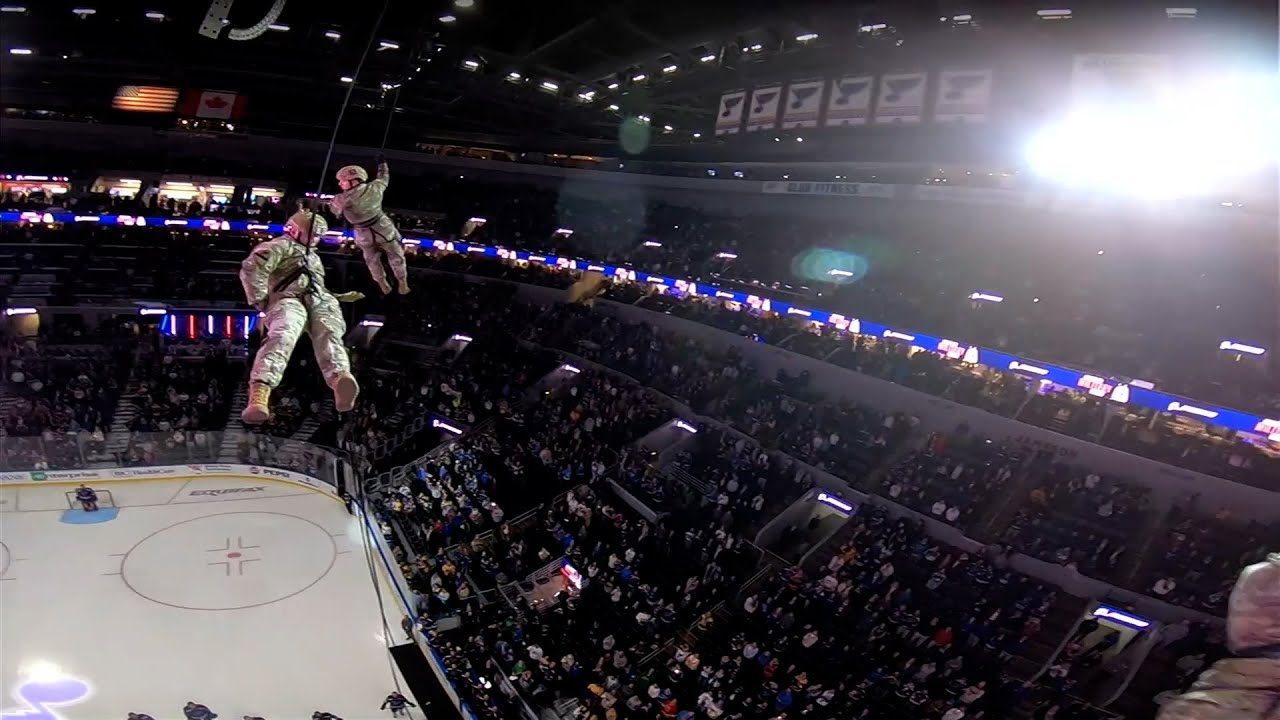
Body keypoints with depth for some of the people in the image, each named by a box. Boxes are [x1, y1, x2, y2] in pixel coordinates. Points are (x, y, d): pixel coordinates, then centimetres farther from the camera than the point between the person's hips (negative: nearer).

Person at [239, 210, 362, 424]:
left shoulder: (313, 256, 45)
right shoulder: (281, 246, 18)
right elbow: (251, 269, 1)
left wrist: (342, 297, 36)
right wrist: (260, 300, -5)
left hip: (320, 301, 4)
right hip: (289, 299, -4)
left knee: (329, 335, -32)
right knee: (282, 337, -36)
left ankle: (340, 381, -65)